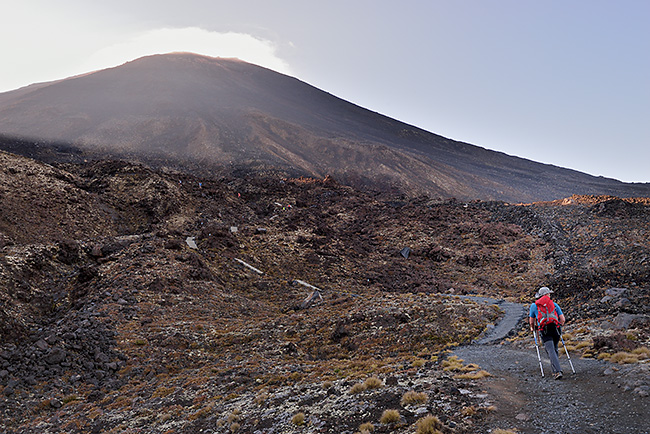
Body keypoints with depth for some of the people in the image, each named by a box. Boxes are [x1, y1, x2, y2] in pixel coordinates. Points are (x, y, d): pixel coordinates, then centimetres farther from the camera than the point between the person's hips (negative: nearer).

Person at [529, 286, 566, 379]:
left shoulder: (534, 305, 16)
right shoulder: (554, 304, 18)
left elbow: (531, 321, 23)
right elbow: (563, 320, 14)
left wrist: (532, 328, 44)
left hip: (544, 331, -2)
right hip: (555, 329, 2)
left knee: (551, 351, -10)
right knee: (554, 349, 21)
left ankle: (557, 371, -25)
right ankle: (555, 369, 26)